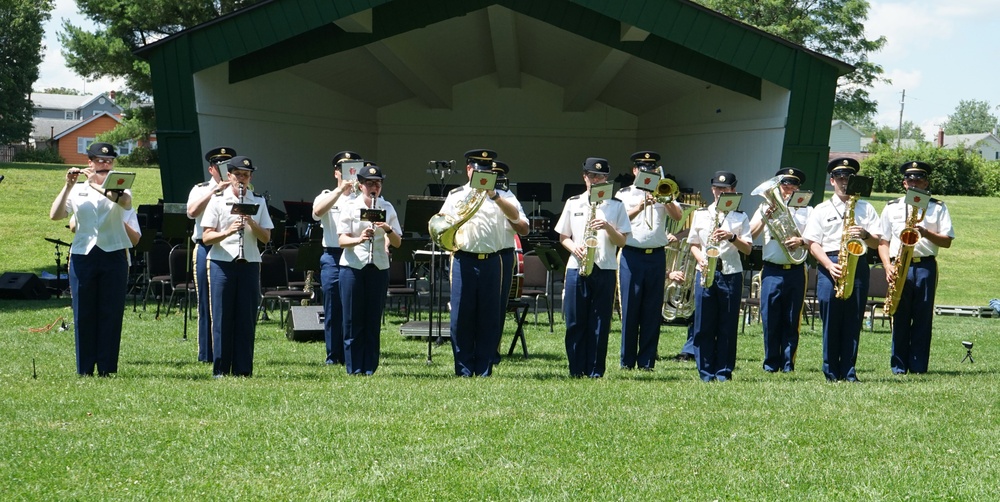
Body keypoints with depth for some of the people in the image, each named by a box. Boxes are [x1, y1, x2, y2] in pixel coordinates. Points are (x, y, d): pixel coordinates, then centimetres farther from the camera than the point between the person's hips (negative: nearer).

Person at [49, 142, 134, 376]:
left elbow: (125, 202, -18)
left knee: (111, 313, 0)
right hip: (83, 256, 1)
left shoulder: (119, 188, 7)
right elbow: (55, 215, -4)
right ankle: (84, 370, 9)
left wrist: (97, 184, -20)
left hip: (113, 255, -1)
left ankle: (107, 369, 5)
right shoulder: (77, 191, 10)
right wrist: (68, 185, -9)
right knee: (83, 315, 3)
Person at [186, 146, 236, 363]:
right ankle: (208, 353, 6)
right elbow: (192, 211, -10)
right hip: (207, 249, -1)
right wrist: (214, 191, -15)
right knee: (208, 304, 0)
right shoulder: (200, 190, 10)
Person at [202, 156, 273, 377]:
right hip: (222, 262, -2)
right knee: (222, 317, -1)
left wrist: (251, 223, -13)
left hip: (249, 263, 2)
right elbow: (206, 237, -3)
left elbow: (266, 238, 5)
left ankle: (243, 369, 7)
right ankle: (221, 369, 6)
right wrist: (227, 232, -20)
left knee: (246, 318, 2)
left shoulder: (258, 202, 10)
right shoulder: (217, 200, 3)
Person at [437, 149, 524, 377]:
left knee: (489, 318, 2)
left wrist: (494, 196, -19)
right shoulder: (456, 196, 11)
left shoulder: (498, 196, 12)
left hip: (490, 261, 1)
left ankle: (484, 370, 8)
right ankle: (464, 370, 7)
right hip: (464, 261, -1)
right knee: (462, 317, -1)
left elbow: (515, 215, -7)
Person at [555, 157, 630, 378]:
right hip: (576, 268, 1)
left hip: (605, 270, -1)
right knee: (575, 322, 1)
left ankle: (595, 370, 6)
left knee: (600, 323, 0)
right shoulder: (573, 203, 11)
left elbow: (622, 241, 5)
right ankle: (576, 370, 8)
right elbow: (563, 237, 13)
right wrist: (574, 248, -7)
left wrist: (608, 227, -13)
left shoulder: (616, 206, 8)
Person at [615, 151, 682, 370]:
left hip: (656, 256, 2)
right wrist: (640, 207, -23)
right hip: (631, 255, -2)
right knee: (630, 309, -1)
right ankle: (627, 360, 6)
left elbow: (677, 216, -2)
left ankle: (647, 361, 8)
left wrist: (665, 200, -18)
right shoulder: (624, 195, 9)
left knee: (652, 311, 2)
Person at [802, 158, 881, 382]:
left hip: (858, 265, 1)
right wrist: (830, 265, -12)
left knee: (853, 321, 0)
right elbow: (813, 243, 2)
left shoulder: (866, 208, 15)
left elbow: (877, 242, 10)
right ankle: (831, 372, 6)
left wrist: (865, 235, -13)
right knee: (831, 321, -1)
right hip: (830, 267, -1)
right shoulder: (821, 210, 10)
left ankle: (849, 372, 5)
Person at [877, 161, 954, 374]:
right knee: (900, 318, 0)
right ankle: (898, 366, 5)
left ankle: (918, 367, 3)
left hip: (925, 267, 0)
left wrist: (924, 232, -13)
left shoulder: (938, 208, 11)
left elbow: (947, 241, 3)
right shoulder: (892, 208, 13)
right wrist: (888, 266, -5)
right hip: (899, 267, 0)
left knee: (923, 318, -1)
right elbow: (883, 241, 10)